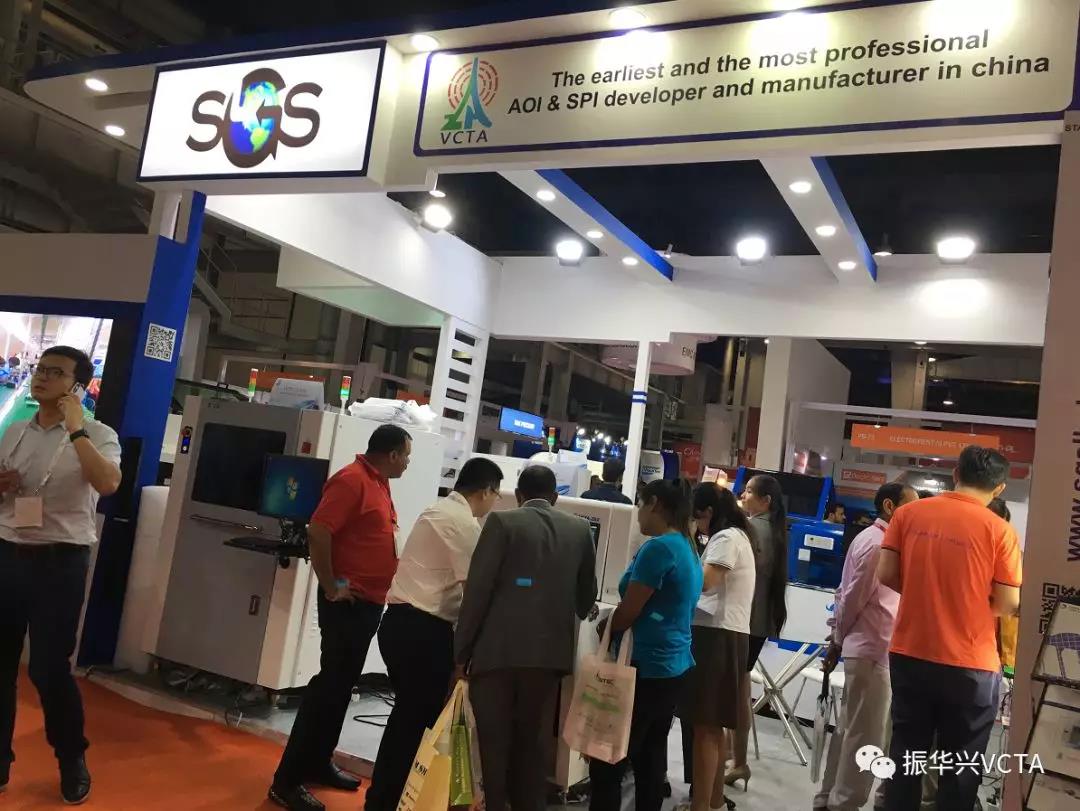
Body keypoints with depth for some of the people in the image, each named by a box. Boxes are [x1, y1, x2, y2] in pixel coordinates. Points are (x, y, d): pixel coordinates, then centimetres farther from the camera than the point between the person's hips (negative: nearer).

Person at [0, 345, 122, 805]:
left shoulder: (97, 436, -6)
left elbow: (108, 484, -26)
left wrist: (75, 430, -22)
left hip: (60, 561, -5)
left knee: (49, 667, 0)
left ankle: (72, 760, 21)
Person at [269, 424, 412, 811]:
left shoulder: (379, 483, 13)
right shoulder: (352, 479, -17)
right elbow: (318, 532, -24)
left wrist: (375, 592, 15)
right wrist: (331, 587, -19)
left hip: (369, 603, 9)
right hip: (348, 603, -9)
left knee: (342, 685, 16)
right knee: (329, 685, -5)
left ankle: (318, 762, 28)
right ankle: (287, 779, 3)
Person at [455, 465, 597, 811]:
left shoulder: (502, 522, -4)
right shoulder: (580, 529, 7)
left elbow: (477, 589, -9)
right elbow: (586, 595, 15)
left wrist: (462, 649, -2)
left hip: (498, 650, -3)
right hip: (550, 651, 3)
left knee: (492, 744, 7)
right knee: (532, 743, 15)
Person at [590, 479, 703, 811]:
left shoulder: (658, 548, -17)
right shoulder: (689, 549, 11)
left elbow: (628, 612, -14)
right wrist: (611, 619, 17)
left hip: (647, 667, -10)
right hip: (674, 665, 10)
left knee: (608, 762, -3)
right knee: (650, 757, 15)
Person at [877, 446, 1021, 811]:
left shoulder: (909, 513, -2)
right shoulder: (999, 530, -10)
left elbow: (886, 574, -3)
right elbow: (1009, 605, -10)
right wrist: (977, 600, 11)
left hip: (909, 654, 3)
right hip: (969, 665, -3)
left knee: (906, 753, 16)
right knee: (960, 766, 12)